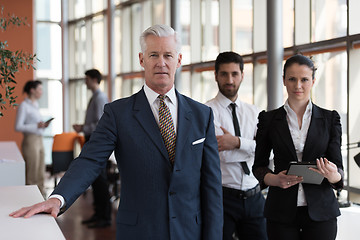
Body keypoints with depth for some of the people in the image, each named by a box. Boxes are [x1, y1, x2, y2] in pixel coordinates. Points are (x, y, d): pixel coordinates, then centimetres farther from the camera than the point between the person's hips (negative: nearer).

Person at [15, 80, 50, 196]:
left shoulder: (35, 104, 15)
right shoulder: (24, 106, -10)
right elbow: (18, 127, -16)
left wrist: (43, 125, 5)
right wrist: (36, 126, -21)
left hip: (39, 140, 8)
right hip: (30, 141, -8)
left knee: (40, 173, 11)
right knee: (32, 175, -4)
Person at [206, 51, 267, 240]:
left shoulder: (254, 113, 12)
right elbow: (223, 155, -14)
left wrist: (238, 142, -17)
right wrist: (250, 146, -5)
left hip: (253, 197, 5)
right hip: (222, 197, -4)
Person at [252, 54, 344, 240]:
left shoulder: (330, 119, 4)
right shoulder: (268, 119, 3)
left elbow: (337, 165, 3)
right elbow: (259, 165, 7)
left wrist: (333, 175, -21)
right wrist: (273, 179, -14)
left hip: (320, 210, 0)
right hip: (281, 210, 0)